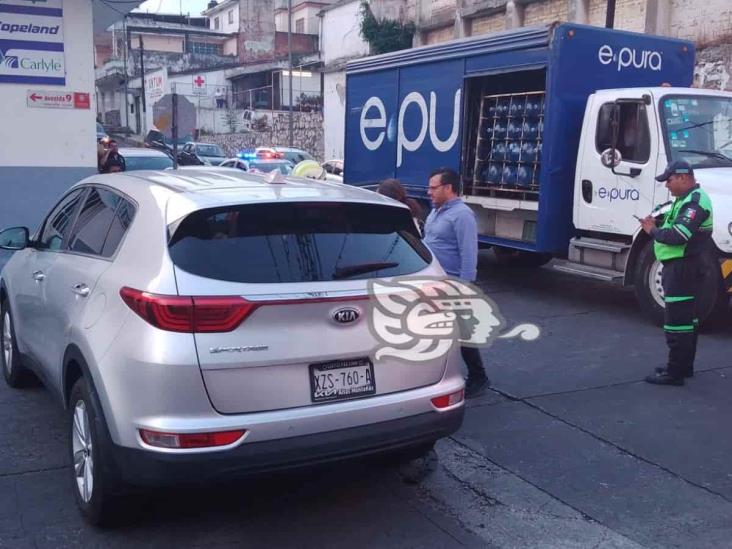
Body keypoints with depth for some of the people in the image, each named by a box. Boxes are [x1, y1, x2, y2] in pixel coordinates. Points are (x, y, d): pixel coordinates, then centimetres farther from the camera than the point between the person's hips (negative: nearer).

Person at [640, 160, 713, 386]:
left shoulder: (694, 201, -18)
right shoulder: (688, 198, 17)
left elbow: (679, 235, -27)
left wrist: (653, 231, -13)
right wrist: (657, 226, 3)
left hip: (683, 269, -11)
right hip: (681, 267, 11)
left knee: (677, 323, -7)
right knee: (686, 320, 18)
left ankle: (675, 373, -2)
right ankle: (684, 366, 29)